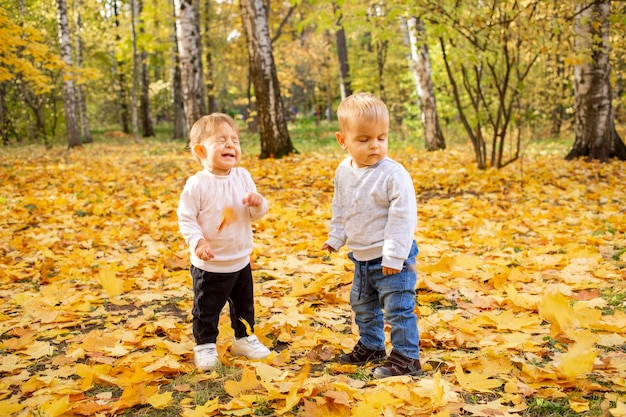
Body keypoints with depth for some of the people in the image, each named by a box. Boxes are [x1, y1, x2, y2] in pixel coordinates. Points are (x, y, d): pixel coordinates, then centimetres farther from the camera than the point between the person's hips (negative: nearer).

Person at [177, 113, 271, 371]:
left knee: (244, 305, 20)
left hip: (241, 260, 5)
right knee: (206, 309, 8)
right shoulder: (197, 184, -18)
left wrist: (258, 204, -18)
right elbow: (186, 217, -15)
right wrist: (197, 242, -28)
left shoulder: (243, 177, -2)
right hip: (209, 264, -5)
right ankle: (204, 346, 27)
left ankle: (244, 338, 40)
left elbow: (257, 214, 5)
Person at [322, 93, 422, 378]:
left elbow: (403, 217, -22)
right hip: (361, 256, 8)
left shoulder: (394, 174, -23)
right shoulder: (344, 172, -1)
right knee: (362, 306, 22)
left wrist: (393, 256, -22)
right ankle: (371, 346, 41)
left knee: (398, 308, -3)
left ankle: (406, 357, 12)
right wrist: (336, 237, 16)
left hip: (392, 258, -8)